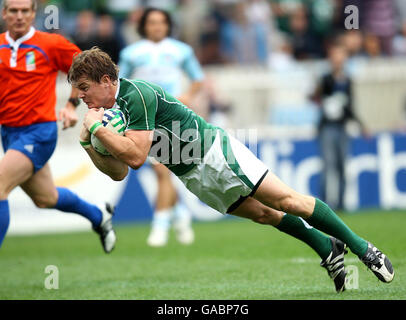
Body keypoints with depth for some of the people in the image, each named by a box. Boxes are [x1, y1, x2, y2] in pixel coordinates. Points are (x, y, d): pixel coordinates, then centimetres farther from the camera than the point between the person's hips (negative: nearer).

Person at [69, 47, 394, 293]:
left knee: (285, 200, -9)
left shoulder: (136, 94, -22)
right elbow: (118, 171, 8)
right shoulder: (111, 110, 6)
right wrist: (88, 142, -5)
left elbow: (136, 155, -30)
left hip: (214, 153, -9)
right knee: (264, 214, 8)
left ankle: (361, 246, -4)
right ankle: (328, 249, 20)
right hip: (193, 177, 9)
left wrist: (96, 127, -25)